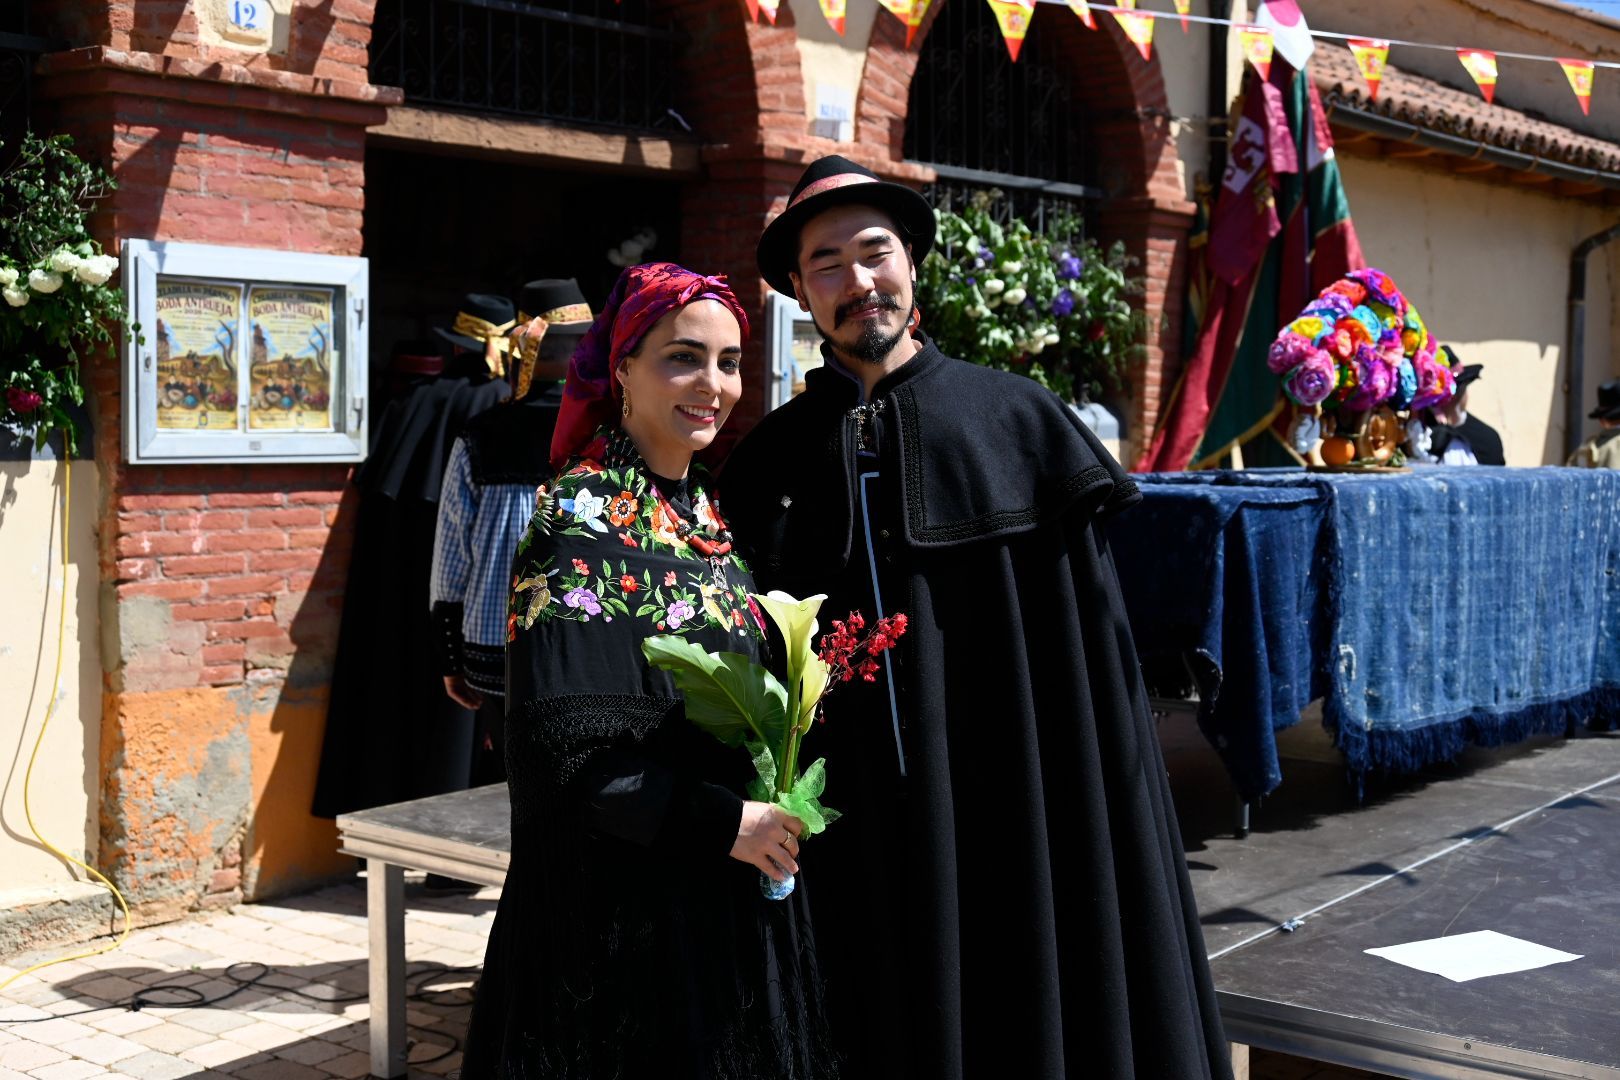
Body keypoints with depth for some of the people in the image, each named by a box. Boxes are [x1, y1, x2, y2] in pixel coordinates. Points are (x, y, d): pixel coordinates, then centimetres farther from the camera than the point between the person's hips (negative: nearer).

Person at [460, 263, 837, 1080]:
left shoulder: (712, 513, 9)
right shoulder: (581, 511, -14)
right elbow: (563, 737, -20)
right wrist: (719, 820, -20)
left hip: (734, 885, 7)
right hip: (623, 893, -7)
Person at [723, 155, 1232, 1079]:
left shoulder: (1020, 419, 0)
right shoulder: (770, 460, 6)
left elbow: (1092, 641, -2)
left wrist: (1112, 822, -6)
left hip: (1016, 814, -1)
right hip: (856, 844, 2)